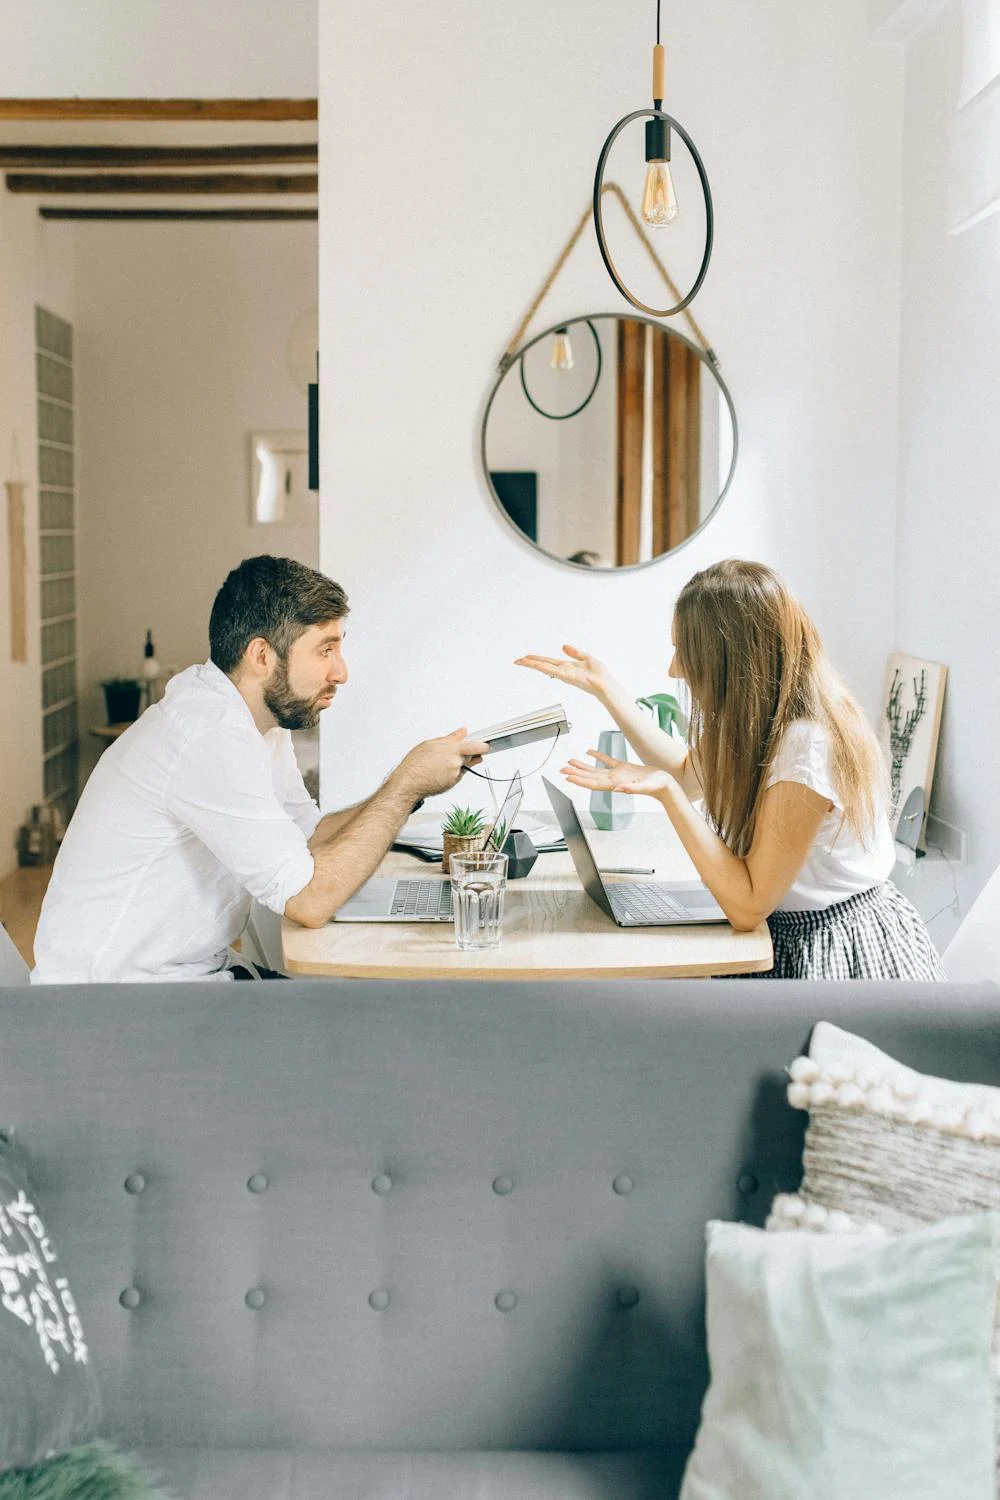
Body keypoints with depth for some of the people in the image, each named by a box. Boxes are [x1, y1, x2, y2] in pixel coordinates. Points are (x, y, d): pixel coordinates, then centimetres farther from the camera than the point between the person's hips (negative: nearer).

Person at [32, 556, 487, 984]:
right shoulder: (210, 739, -25)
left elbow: (310, 836, 10)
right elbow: (309, 898, -27)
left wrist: (410, 787, -2)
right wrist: (408, 782, -20)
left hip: (192, 972, 9)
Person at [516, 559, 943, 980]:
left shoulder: (808, 747, -28)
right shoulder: (769, 720, 0)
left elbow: (748, 907, -25)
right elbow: (691, 773, 20)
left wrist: (665, 793, -29)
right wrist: (605, 688, 17)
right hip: (795, 934, 8)